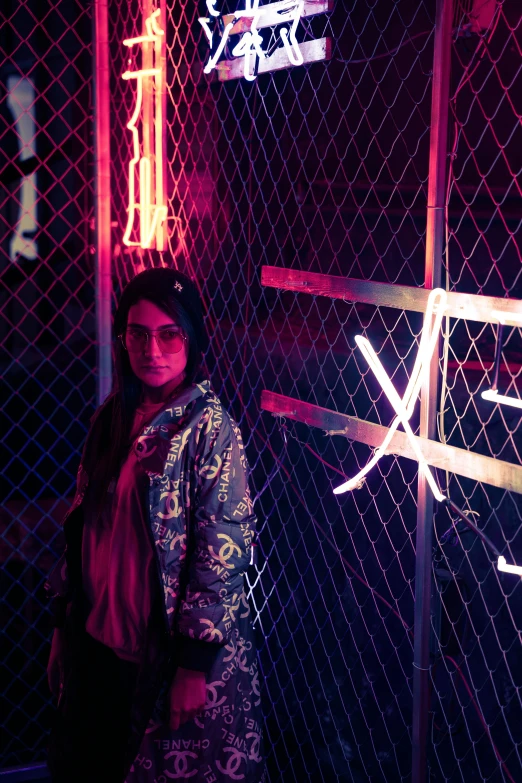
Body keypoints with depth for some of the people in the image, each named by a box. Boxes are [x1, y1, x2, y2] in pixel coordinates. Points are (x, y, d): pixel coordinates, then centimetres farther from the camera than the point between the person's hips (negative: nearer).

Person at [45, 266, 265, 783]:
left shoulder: (207, 426, -15)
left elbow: (224, 551, -17)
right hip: (100, 642, 6)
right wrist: (63, 627, 11)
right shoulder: (114, 415, 4)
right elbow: (82, 526, 10)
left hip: (172, 650, -6)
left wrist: (194, 666, -18)